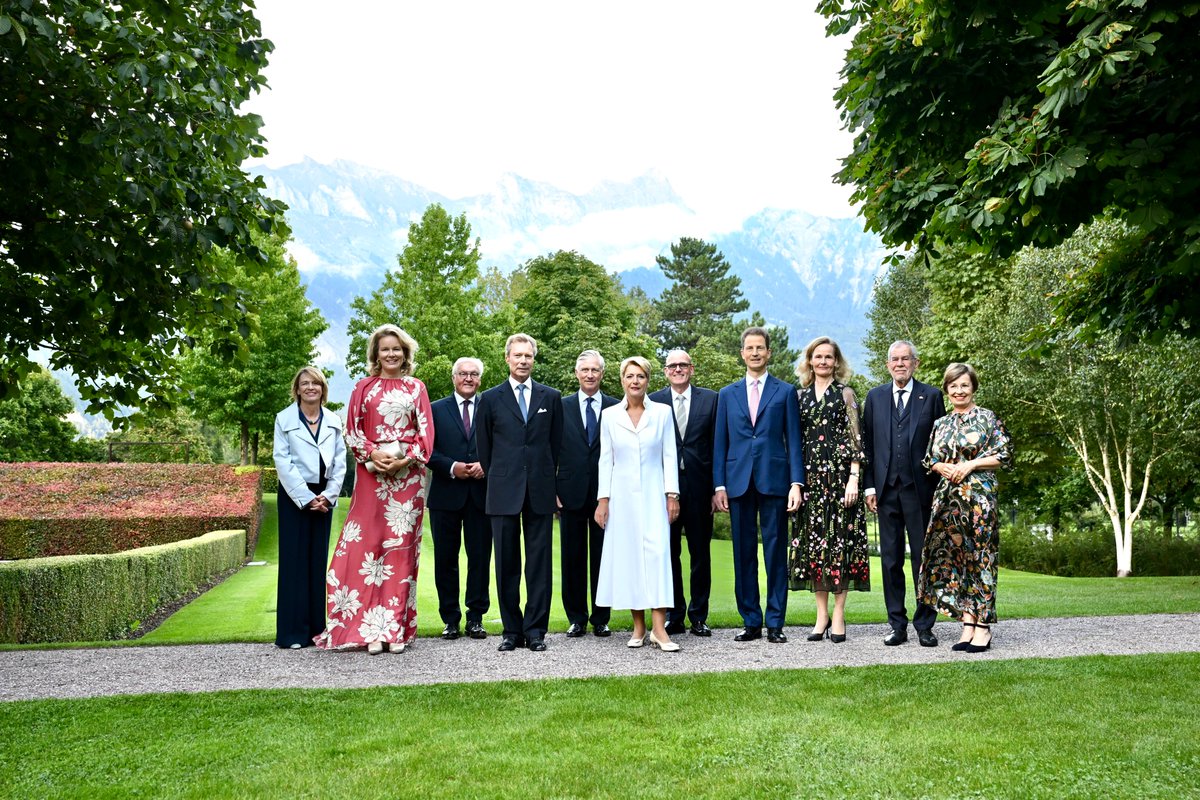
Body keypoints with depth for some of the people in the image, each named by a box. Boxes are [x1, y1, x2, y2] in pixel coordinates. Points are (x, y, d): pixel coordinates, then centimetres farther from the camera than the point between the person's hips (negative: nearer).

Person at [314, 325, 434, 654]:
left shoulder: (416, 388, 11)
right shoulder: (364, 387, 10)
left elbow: (425, 432, 6)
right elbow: (352, 432, 6)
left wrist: (406, 458, -10)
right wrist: (373, 454, -11)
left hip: (408, 473, 1)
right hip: (372, 472, 0)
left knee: (401, 545, 1)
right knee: (369, 544, -4)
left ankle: (396, 627, 5)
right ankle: (372, 629, -1)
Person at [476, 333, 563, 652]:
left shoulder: (551, 397, 9)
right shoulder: (491, 399, 7)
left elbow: (556, 444, 12)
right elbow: (484, 448, 11)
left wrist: (547, 480, 8)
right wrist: (496, 481, 9)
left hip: (540, 492, 0)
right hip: (504, 492, 0)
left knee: (540, 563, 1)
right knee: (506, 564, 4)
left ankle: (535, 630, 8)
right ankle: (512, 631, 11)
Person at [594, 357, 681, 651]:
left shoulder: (662, 412, 3)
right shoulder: (610, 416, 6)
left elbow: (670, 456, 3)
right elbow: (605, 460, 7)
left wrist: (672, 495, -3)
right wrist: (603, 499, 2)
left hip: (653, 494, -1)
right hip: (622, 496, 1)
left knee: (657, 552, -12)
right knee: (627, 555, 1)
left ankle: (659, 629, -13)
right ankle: (638, 626, 9)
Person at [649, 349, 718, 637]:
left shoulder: (710, 399, 6)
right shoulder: (653, 402, 4)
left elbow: (719, 444, 4)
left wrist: (719, 485, -2)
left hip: (699, 486, 0)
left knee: (700, 553, 7)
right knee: (669, 553, 6)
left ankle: (698, 616, 16)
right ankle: (674, 615, 14)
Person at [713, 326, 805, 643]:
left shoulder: (785, 392, 8)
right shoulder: (727, 394, 13)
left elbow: (794, 440, 4)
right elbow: (720, 443, 11)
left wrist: (796, 483, -6)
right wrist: (719, 485, 2)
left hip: (774, 480, -2)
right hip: (738, 483, 2)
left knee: (776, 553, 0)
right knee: (744, 554, 5)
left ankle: (775, 623, 7)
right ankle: (751, 622, 12)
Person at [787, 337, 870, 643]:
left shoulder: (845, 394, 4)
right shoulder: (800, 396, 13)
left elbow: (855, 439, -1)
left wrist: (854, 479, -10)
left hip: (839, 474, -3)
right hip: (809, 476, 3)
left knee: (839, 538, -4)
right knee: (812, 540, 2)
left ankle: (838, 615, 1)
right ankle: (822, 614, 9)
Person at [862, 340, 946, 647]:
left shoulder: (932, 396, 4)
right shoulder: (875, 397, 11)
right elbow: (868, 444, 10)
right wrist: (869, 485, 3)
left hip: (920, 489, -2)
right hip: (886, 489, 3)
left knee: (923, 558, 2)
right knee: (890, 559, 6)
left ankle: (925, 626, 10)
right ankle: (897, 625, 14)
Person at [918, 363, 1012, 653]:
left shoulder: (987, 418, 1)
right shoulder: (941, 424, 15)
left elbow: (1005, 455, -3)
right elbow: (930, 460, 18)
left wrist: (970, 465, -11)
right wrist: (942, 467, -3)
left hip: (979, 495, -5)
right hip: (948, 497, 5)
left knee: (979, 555, -5)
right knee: (955, 556, 1)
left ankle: (983, 626, -1)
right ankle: (968, 623, 4)